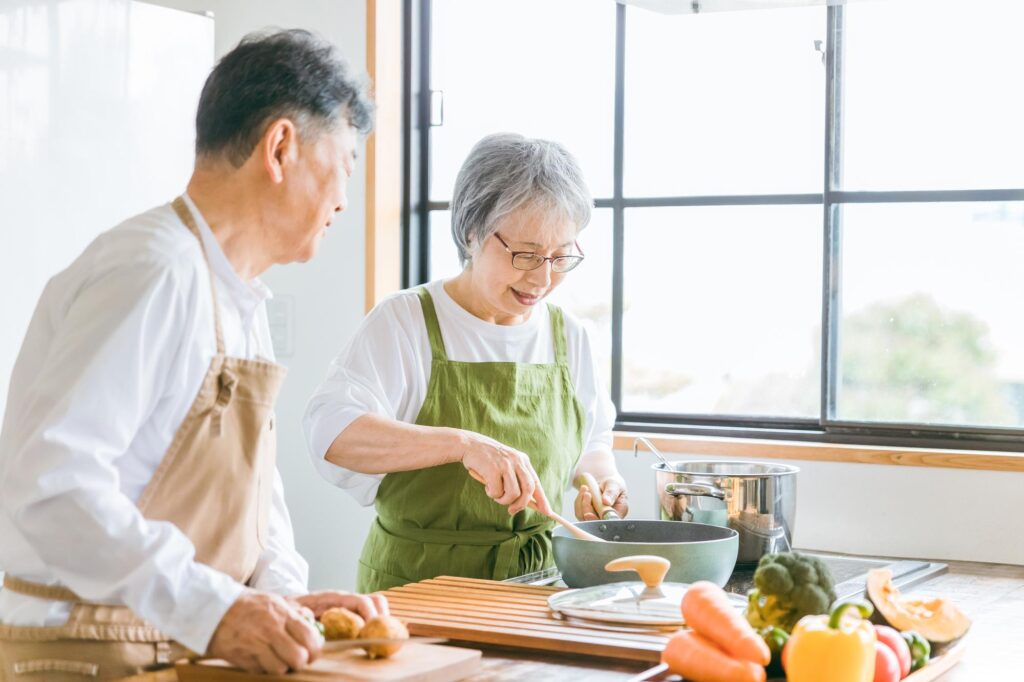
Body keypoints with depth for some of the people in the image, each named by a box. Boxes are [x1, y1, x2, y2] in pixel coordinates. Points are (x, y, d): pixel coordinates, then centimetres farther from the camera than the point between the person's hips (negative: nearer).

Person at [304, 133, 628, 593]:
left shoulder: (568, 337, 12)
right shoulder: (404, 321, -4)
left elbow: (593, 442, 27)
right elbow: (332, 432, -20)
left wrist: (599, 477, 3)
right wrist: (464, 443, -31)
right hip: (416, 585, -4)